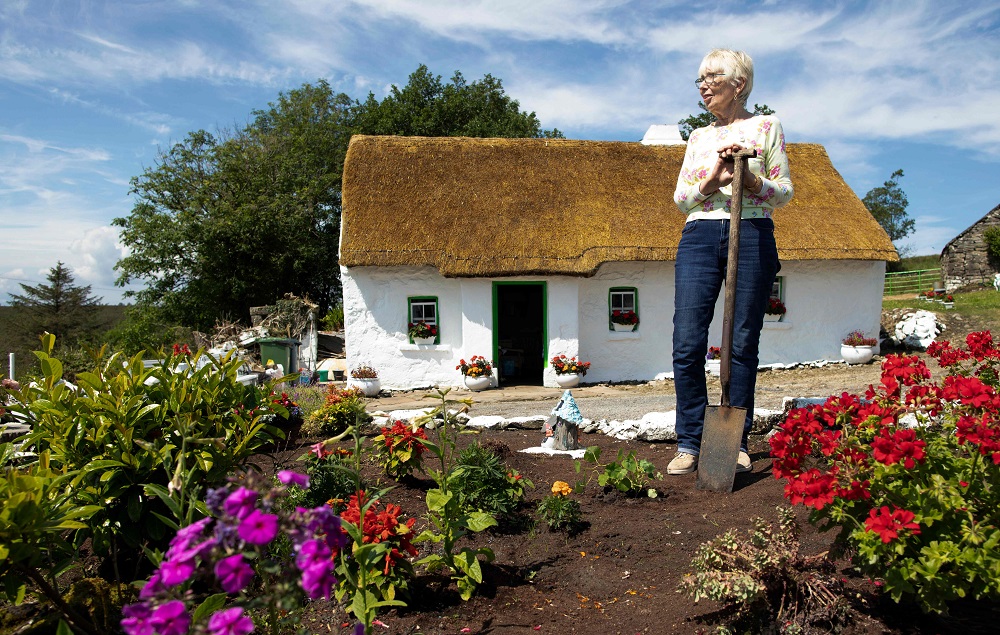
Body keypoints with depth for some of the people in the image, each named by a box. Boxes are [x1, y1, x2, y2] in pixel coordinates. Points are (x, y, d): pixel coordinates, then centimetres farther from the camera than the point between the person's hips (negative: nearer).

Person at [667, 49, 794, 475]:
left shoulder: (767, 127, 11)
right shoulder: (698, 137, 20)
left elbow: (784, 191, 7)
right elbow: (680, 197, 12)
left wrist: (751, 180, -13)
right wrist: (710, 181, -7)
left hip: (752, 236, -2)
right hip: (700, 237, 2)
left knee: (743, 344, -1)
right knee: (688, 344, -7)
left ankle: (736, 443, 11)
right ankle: (689, 444, 2)